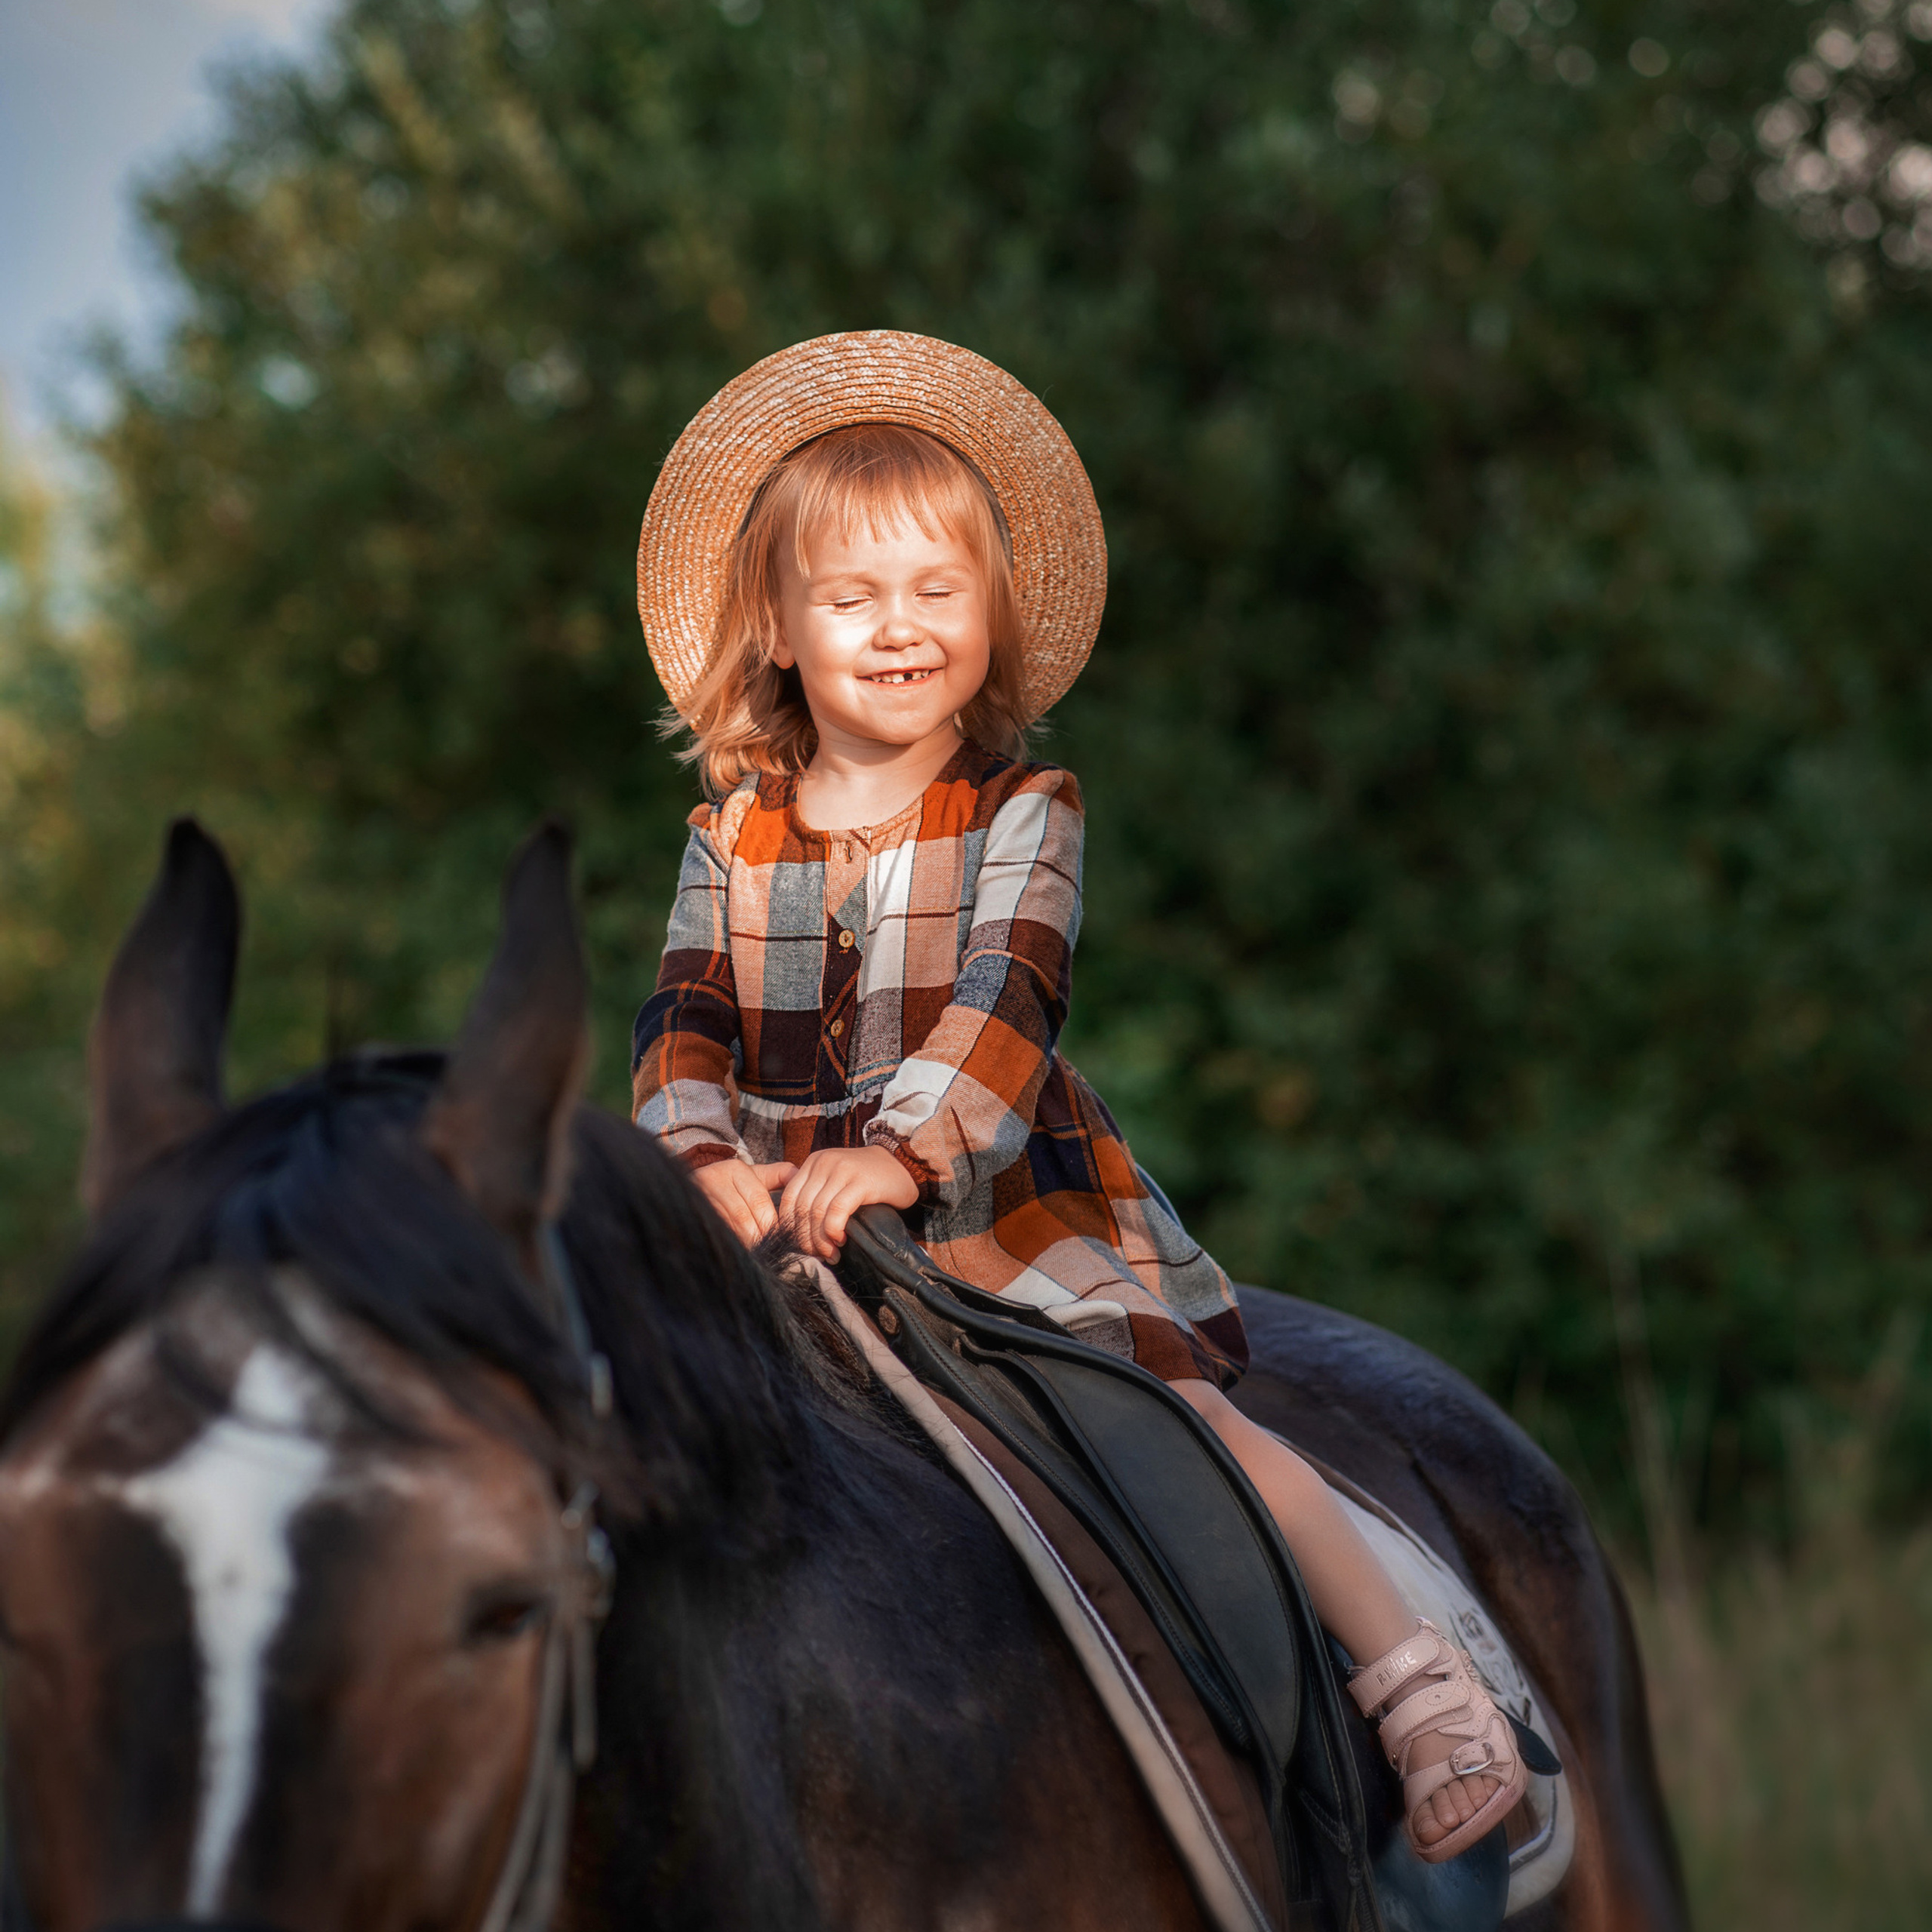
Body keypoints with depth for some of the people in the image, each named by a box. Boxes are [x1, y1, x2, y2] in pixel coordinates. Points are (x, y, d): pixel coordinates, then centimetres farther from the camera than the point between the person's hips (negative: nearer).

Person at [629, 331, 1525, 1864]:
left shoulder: (1025, 814, -2)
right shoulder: (735, 835, 6)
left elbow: (1005, 995, -16)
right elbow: (690, 1020, 0)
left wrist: (900, 1150, -33)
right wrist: (710, 1155, -23)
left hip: (1013, 1203, -3)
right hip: (788, 1216, 4)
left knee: (1178, 1413, -18)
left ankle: (1426, 1688, -19)